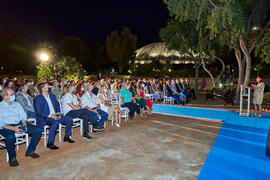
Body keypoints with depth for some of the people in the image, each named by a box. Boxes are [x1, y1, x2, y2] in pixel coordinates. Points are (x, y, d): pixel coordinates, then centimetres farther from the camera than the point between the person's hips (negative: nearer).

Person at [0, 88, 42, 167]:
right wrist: (13, 128, -23)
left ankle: (30, 151, 2)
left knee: (38, 130, -14)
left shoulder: (16, 104, 15)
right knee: (10, 137, -38)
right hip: (7, 127, -5)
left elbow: (23, 116, 12)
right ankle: (12, 158, -12)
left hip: (20, 124, 5)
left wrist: (24, 124, -10)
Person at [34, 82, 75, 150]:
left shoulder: (52, 96, 17)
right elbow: (38, 112, -14)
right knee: (55, 122, -37)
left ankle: (67, 137, 9)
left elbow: (57, 106, 21)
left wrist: (59, 113, 1)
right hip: (44, 118, -7)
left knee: (69, 119, -9)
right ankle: (50, 143, -26)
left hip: (55, 115, 7)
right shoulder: (38, 99, -6)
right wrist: (50, 115, -24)